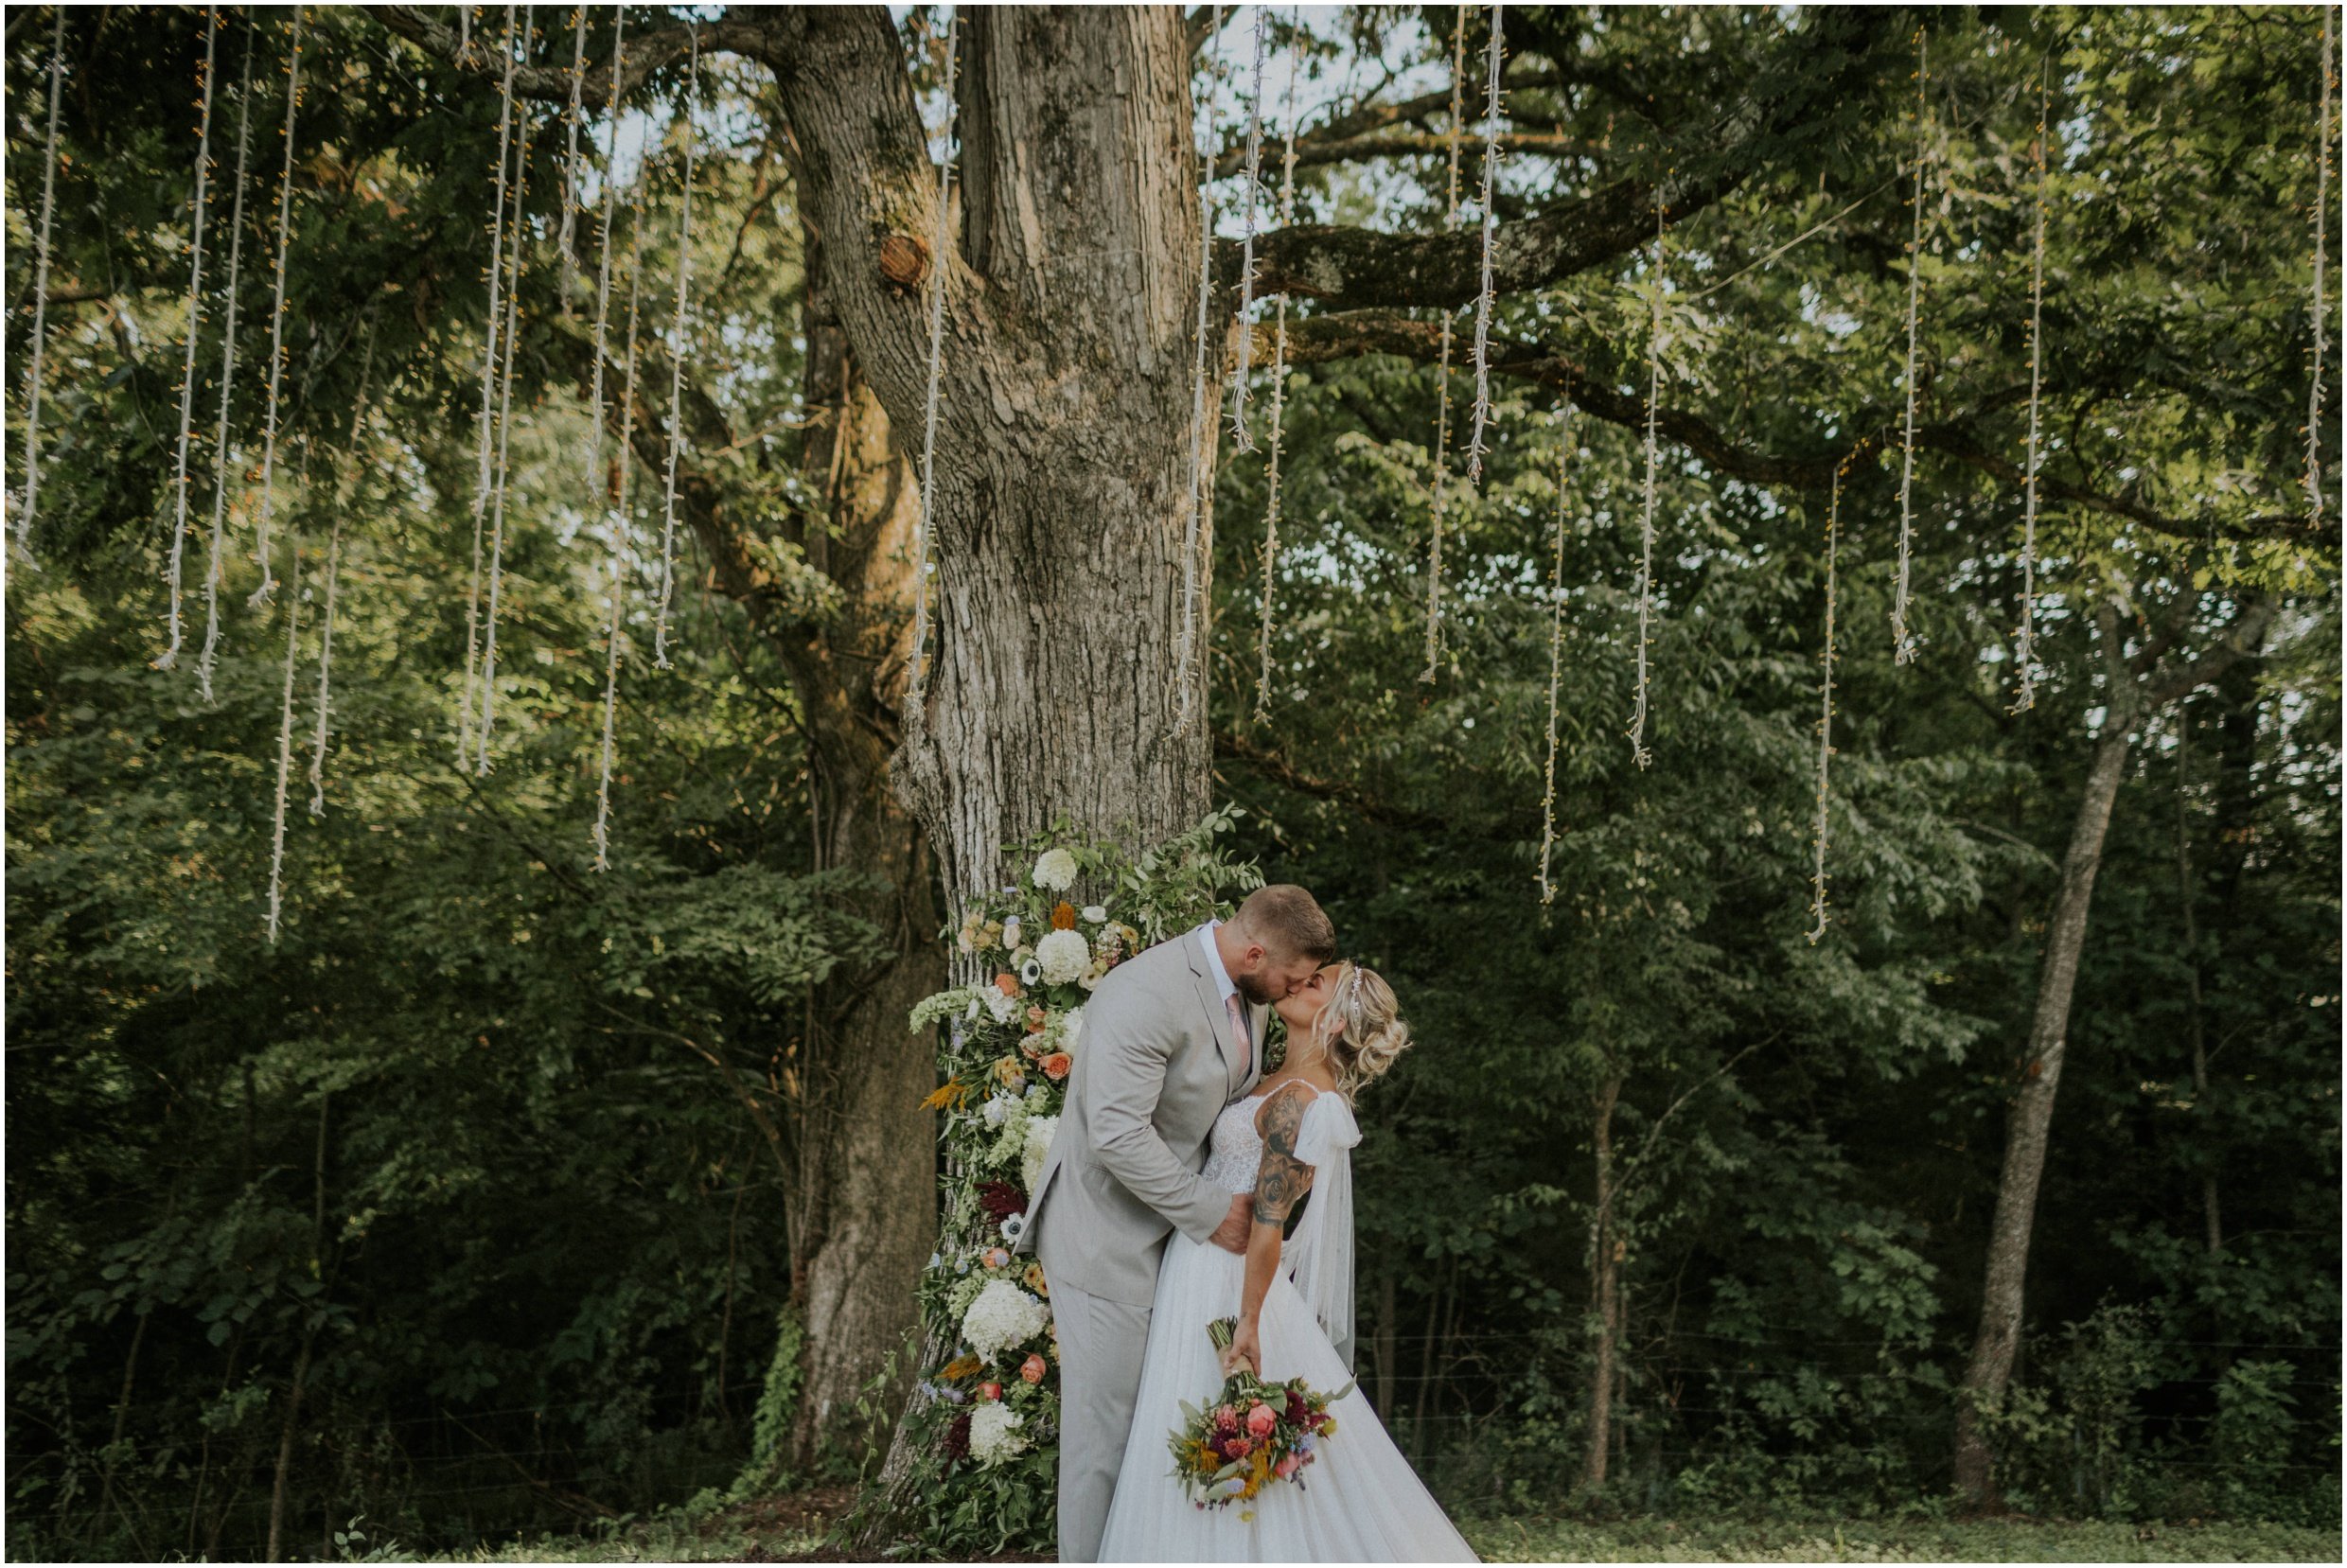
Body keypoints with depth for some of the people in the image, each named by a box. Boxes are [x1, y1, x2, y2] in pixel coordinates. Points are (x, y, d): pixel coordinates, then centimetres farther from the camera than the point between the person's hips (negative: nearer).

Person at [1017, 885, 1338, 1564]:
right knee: (1106, 1420, 0)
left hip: (1177, 1229, 8)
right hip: (1107, 1234, -8)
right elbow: (1118, 1134, -29)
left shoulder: (1250, 994, 4)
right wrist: (1209, 1211, -21)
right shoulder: (1146, 994, -26)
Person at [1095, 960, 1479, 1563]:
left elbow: (1267, 1221, -22)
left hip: (1223, 1280, -9)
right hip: (1209, 1270, 9)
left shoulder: (1295, 1100, -18)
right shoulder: (1293, 1084, 10)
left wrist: (1248, 1322, -23)